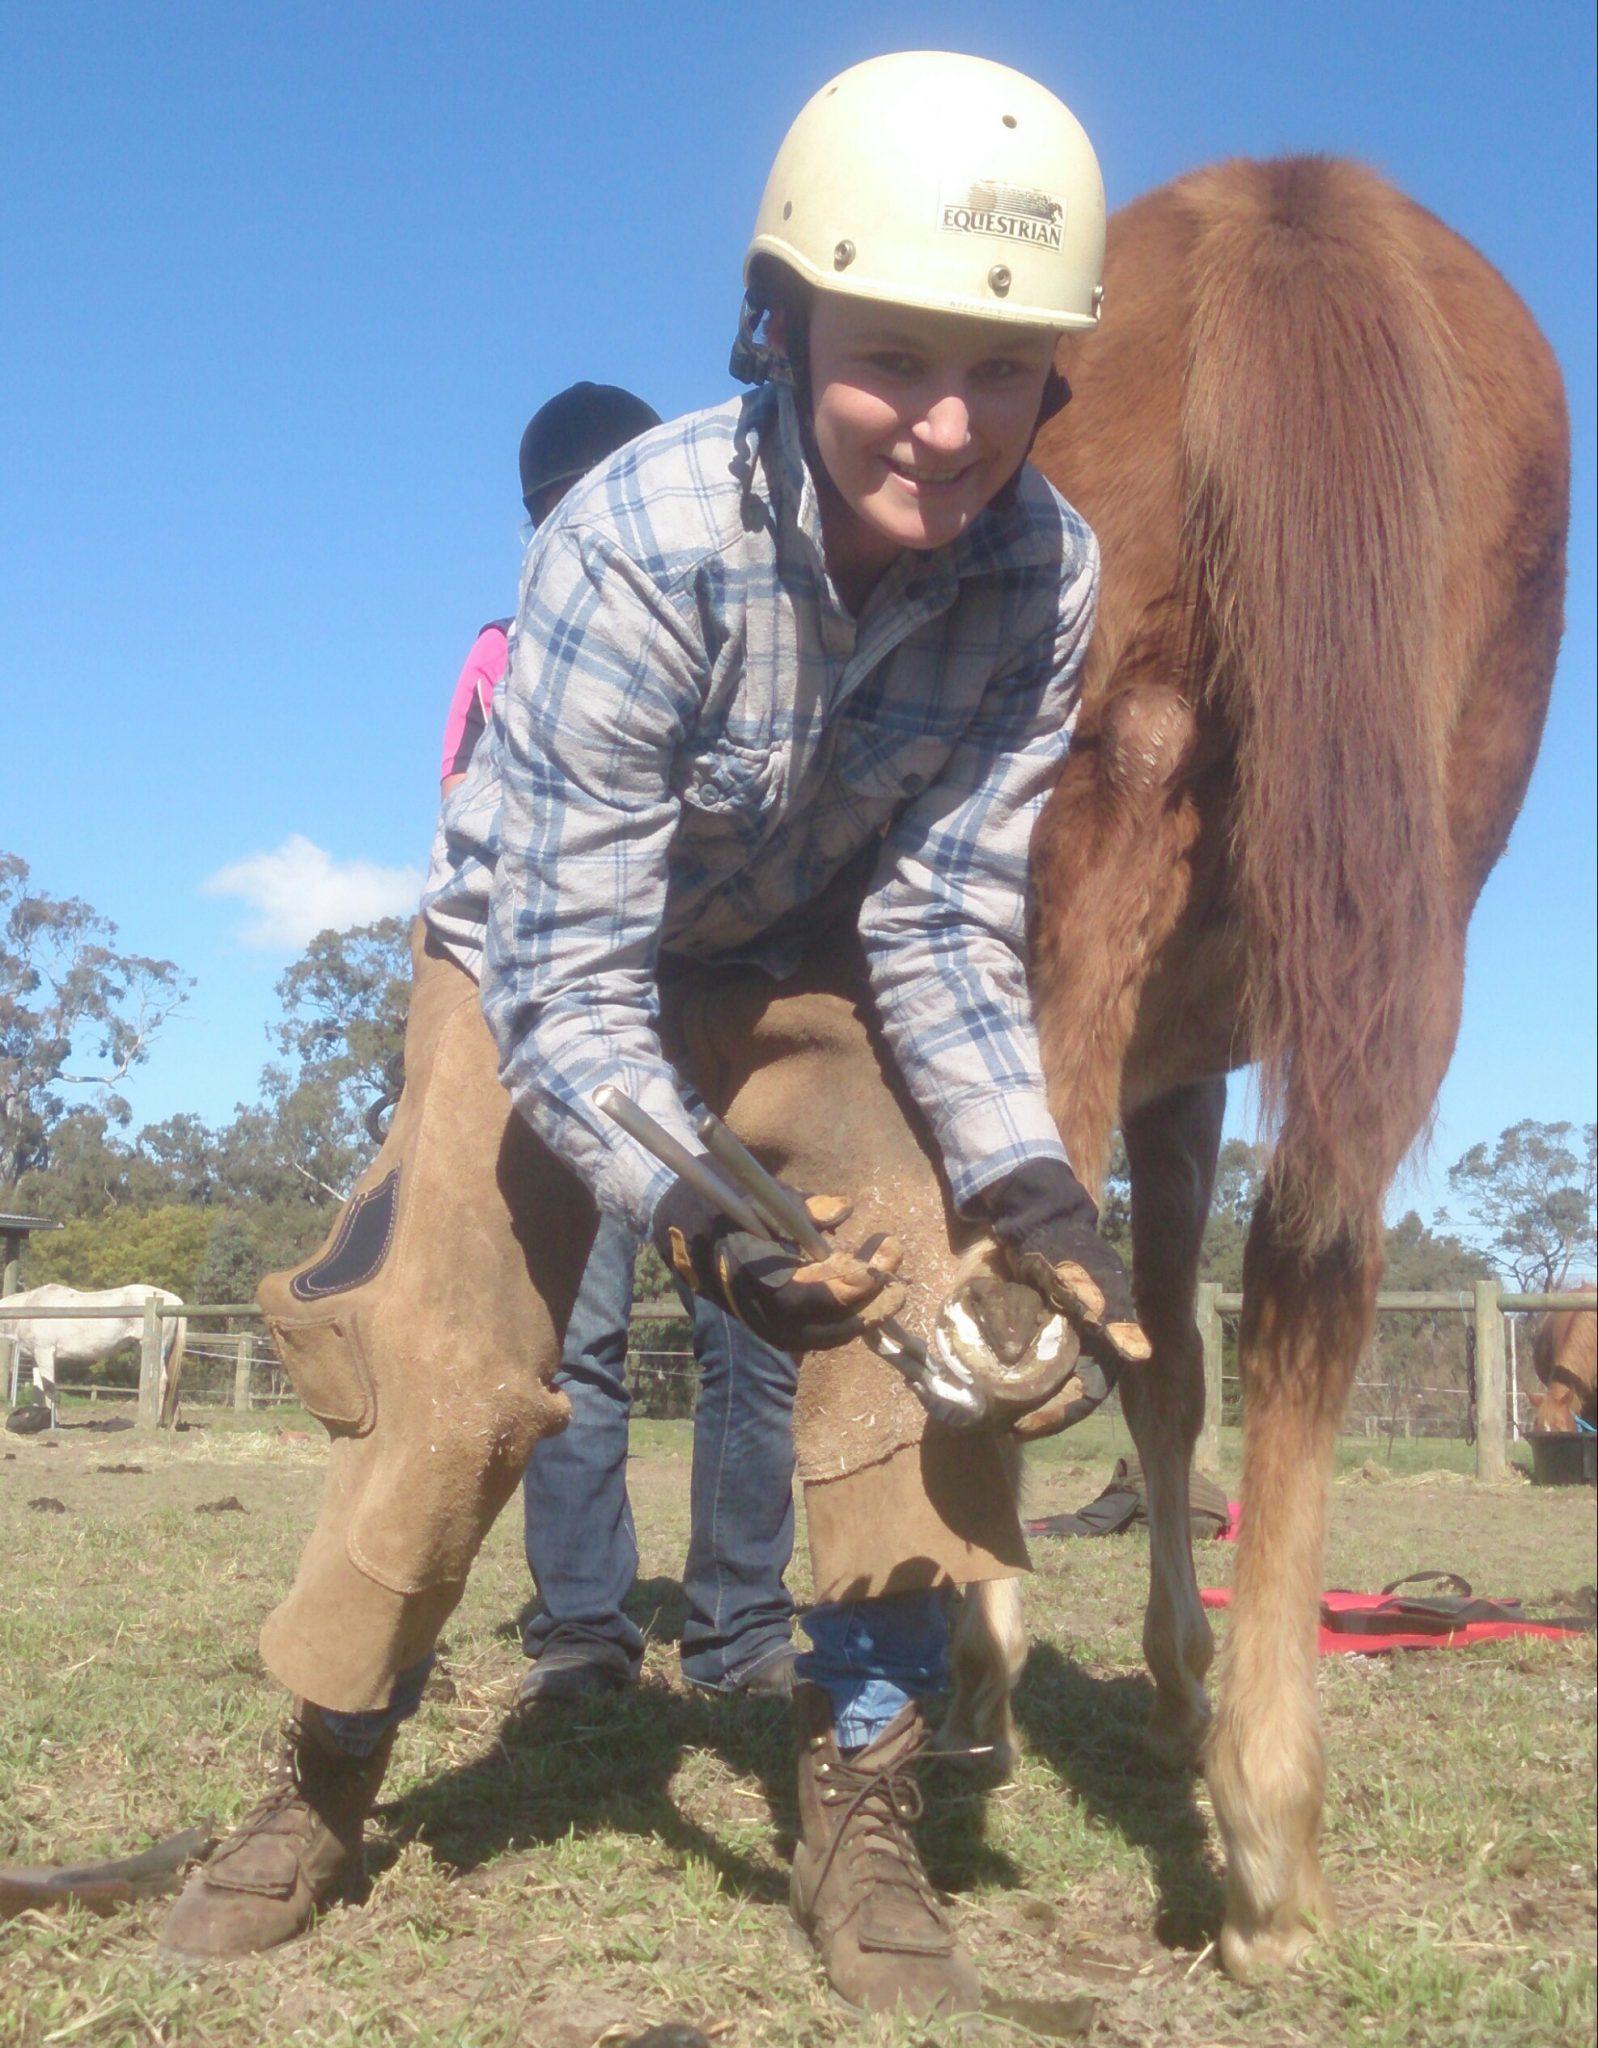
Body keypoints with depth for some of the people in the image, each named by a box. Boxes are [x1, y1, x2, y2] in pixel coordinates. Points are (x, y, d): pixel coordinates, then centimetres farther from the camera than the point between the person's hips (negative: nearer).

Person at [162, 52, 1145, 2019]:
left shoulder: (1048, 576, -24)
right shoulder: (640, 543, -36)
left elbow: (943, 927, -16)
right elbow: (568, 975, -34)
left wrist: (1023, 1182, -31)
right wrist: (692, 1212, -49)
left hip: (797, 971, 3)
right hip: (542, 961, -2)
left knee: (930, 1283, -19)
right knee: (442, 1370, -10)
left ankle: (857, 1808, -4)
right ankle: (324, 1782, 17)